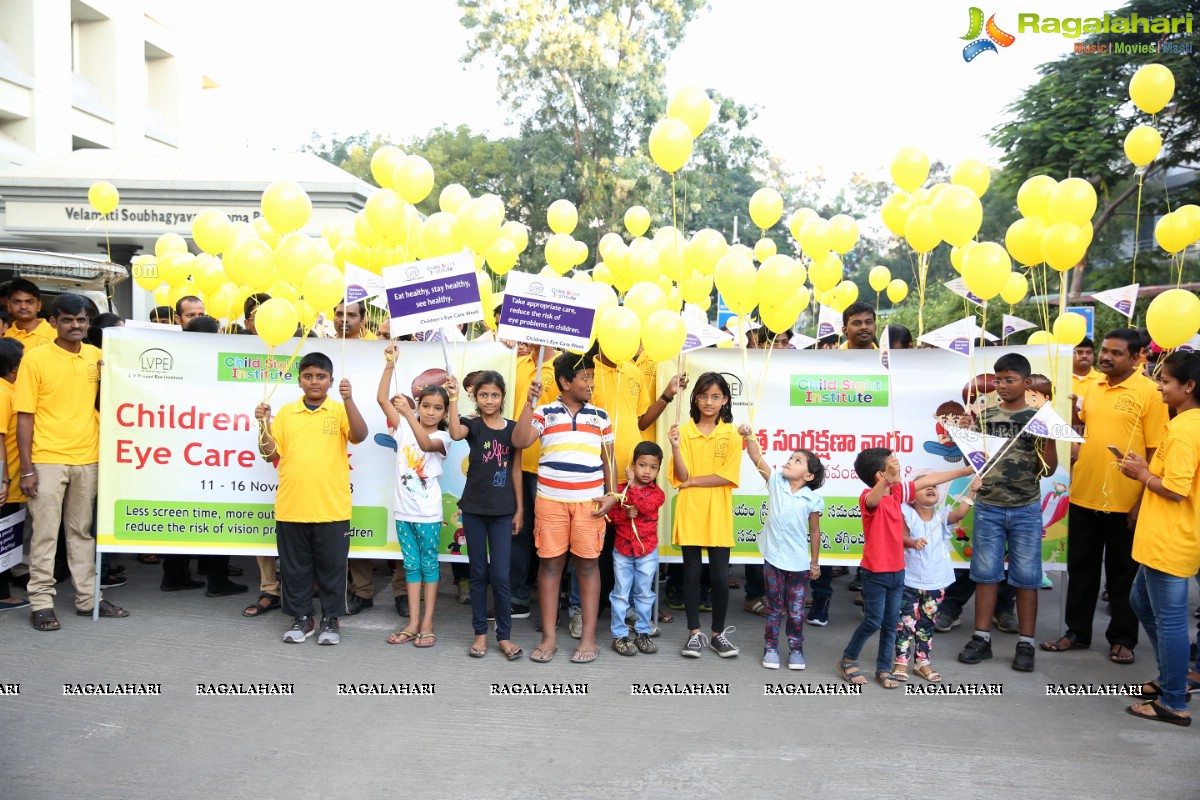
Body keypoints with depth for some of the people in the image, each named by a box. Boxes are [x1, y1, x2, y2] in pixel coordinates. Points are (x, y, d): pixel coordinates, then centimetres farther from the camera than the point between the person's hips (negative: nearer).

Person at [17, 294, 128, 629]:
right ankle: (42, 603, 11)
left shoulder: (95, 356, 7)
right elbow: (25, 415, -7)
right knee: (45, 534, 2)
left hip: (87, 459, 4)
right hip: (48, 461, -4)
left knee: (82, 532, 13)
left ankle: (87, 597, 20)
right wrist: (26, 469, -11)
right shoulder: (35, 358, -6)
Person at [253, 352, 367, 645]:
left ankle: (331, 619, 20)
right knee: (294, 567, 10)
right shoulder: (286, 412, 9)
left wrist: (348, 400, -25)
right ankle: (301, 618, 24)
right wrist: (264, 424, -7)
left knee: (331, 566, 7)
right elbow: (271, 453, 8)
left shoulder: (340, 410, 2)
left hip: (331, 508, -2)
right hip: (291, 507, 2)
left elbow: (359, 436, -15)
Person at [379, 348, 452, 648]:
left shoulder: (442, 437, -5)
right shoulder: (404, 428, 5)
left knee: (429, 565, 4)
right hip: (403, 510, 4)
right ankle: (413, 623, 15)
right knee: (411, 566, 10)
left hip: (428, 513, -4)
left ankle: (427, 624, 10)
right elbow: (382, 398, -2)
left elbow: (425, 443, -28)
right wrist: (390, 364, -9)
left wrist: (407, 412, -36)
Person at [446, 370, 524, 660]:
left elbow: (516, 471, 6)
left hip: (502, 511, 0)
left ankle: (504, 635, 12)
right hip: (474, 509, 0)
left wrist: (519, 509, 5)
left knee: (500, 575, -1)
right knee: (478, 573, 8)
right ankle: (480, 633, 19)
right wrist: (453, 399, -33)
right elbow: (455, 433, -26)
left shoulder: (513, 428, 3)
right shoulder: (472, 425, -1)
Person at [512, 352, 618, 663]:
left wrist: (612, 494, 2)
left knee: (588, 564, 3)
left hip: (590, 501, 1)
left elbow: (608, 459, 12)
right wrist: (529, 403, -14)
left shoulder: (600, 416, 9)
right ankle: (549, 636, 12)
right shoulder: (544, 413, 3)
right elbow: (519, 442, -10)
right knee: (550, 563, 2)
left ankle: (588, 638, 10)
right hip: (551, 500, -1)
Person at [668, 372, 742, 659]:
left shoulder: (731, 434, 0)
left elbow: (728, 476, -8)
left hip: (718, 514, 0)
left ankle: (718, 633, 20)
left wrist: (692, 481, -10)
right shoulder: (684, 430, 0)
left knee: (720, 576, 3)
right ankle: (695, 633, 19)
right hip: (690, 512, 0)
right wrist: (675, 447, -22)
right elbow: (682, 476, -6)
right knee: (692, 572, 7)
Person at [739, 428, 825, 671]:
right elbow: (757, 458, -15)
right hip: (773, 559, 1)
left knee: (796, 610, 10)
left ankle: (796, 649, 26)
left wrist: (815, 563, 6)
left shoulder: (812, 498, -7)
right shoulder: (776, 482, -3)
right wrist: (749, 437, -32)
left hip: (799, 563, -1)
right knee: (774, 608, 12)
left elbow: (814, 531, 2)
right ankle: (770, 648, 25)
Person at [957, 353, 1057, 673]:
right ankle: (982, 637, 15)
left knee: (1026, 575, 4)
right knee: (985, 573, 7)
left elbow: (1047, 469, -2)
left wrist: (1051, 438, -17)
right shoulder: (984, 417, 6)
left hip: (1026, 509, -2)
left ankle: (1025, 643, 14)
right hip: (988, 506, 2)